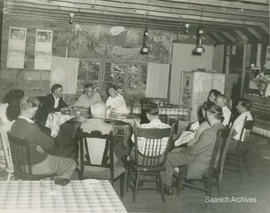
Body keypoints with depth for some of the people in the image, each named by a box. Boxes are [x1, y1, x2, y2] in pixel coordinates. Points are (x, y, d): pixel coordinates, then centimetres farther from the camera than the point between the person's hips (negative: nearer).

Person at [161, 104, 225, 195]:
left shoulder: (209, 133, -32)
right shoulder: (223, 128, -3)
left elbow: (193, 151, -21)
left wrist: (183, 150, 0)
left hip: (201, 167, -9)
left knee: (167, 157, 5)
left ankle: (167, 187, 22)